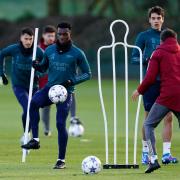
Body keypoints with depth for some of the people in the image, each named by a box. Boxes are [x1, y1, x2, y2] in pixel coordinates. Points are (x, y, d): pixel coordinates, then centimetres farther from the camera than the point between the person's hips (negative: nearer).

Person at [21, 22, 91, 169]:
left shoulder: (77, 53, -3)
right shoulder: (50, 50, 8)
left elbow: (87, 74, 2)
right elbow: (44, 67, 22)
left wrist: (71, 82, -13)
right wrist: (37, 66, -3)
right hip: (50, 88, 3)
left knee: (61, 124, -9)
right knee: (33, 102, -28)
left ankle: (61, 160, 2)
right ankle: (35, 140, -26)